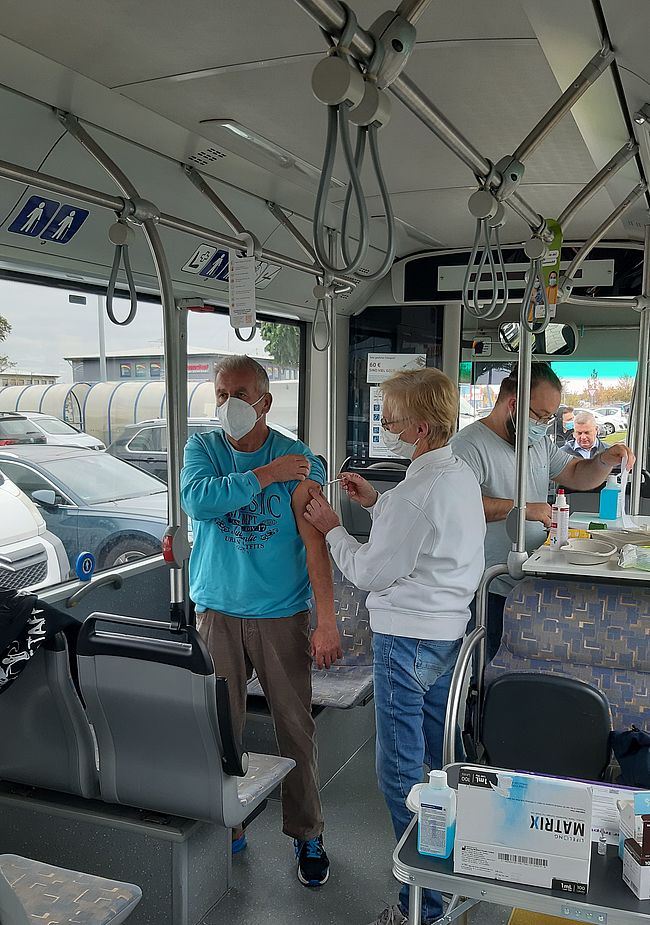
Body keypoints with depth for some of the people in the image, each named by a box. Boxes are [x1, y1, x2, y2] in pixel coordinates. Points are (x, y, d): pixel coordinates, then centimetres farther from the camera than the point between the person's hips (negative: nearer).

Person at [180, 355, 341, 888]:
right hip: (217, 613, 2)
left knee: (296, 728, 6)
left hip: (282, 615, -1)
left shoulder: (298, 460, -6)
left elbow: (314, 542, -13)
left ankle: (306, 834, 25)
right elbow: (196, 499, -20)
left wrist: (328, 622, -19)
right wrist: (267, 475, -21)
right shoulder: (202, 449, 1)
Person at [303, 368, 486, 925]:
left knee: (401, 770, 2)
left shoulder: (416, 493, -24)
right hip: (451, 632, 10)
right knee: (443, 759, 22)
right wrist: (376, 503, 14)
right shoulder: (463, 476, 6)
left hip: (408, 639, -10)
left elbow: (370, 573, -16)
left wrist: (332, 528, -2)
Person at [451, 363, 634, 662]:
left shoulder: (539, 444, 16)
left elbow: (577, 476, 25)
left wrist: (605, 460, 3)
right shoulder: (470, 444, -13)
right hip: (489, 593, -8)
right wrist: (522, 508, -24)